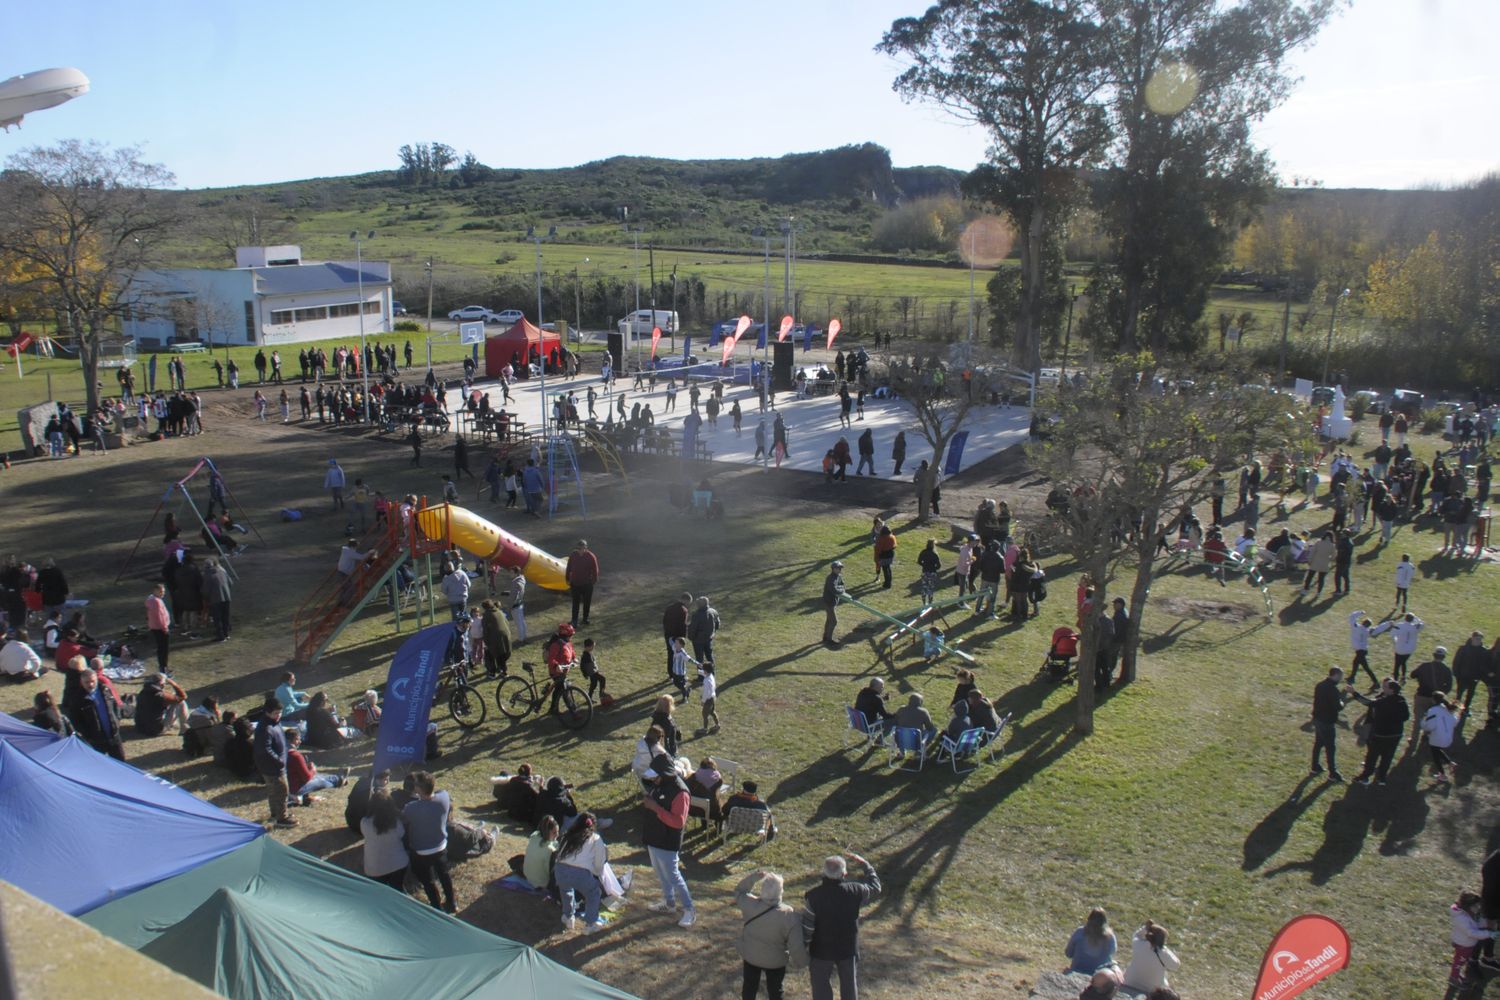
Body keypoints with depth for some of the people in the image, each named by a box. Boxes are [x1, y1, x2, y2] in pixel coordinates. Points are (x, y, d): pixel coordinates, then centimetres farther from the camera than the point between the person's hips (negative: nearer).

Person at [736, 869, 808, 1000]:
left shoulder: (750, 905, -27)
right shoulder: (789, 915, -32)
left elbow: (739, 891, -3)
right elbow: (797, 947, -26)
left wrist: (754, 876, -13)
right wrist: (801, 961, -6)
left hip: (750, 957, 2)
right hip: (776, 961, -2)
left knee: (749, 987, 25)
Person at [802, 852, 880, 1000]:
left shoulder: (812, 896, -24)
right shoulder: (855, 891, -21)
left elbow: (806, 928, -16)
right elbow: (875, 887, 1)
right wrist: (864, 864, 9)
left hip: (820, 951, -1)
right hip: (848, 949, 1)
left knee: (821, 988, 19)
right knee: (849, 985, 23)